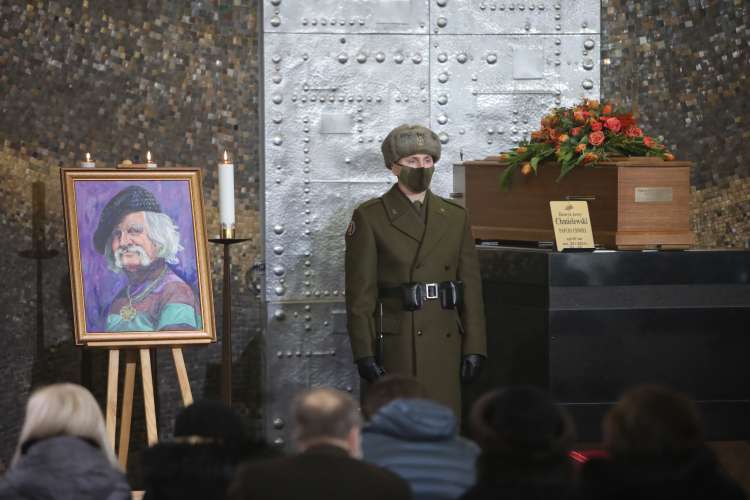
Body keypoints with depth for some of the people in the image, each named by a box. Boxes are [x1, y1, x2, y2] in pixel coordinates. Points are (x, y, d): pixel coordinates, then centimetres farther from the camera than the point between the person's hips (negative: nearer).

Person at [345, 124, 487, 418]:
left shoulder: (455, 217, 12)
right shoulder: (369, 218, 0)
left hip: (445, 344, 4)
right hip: (395, 346, -4)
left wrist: (474, 348, 4)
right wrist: (364, 353, -9)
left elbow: (471, 286, 11)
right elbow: (360, 292, -3)